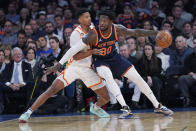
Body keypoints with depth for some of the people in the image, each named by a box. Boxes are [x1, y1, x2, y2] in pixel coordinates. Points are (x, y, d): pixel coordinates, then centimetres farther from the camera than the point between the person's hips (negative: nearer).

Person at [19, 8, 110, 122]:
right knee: (53, 89, -21)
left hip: (88, 69, 5)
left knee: (106, 98, 3)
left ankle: (95, 108, 38)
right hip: (74, 67, -5)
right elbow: (76, 56, -22)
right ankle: (29, 112, -17)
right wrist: (92, 52, -31)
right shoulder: (76, 34, -14)